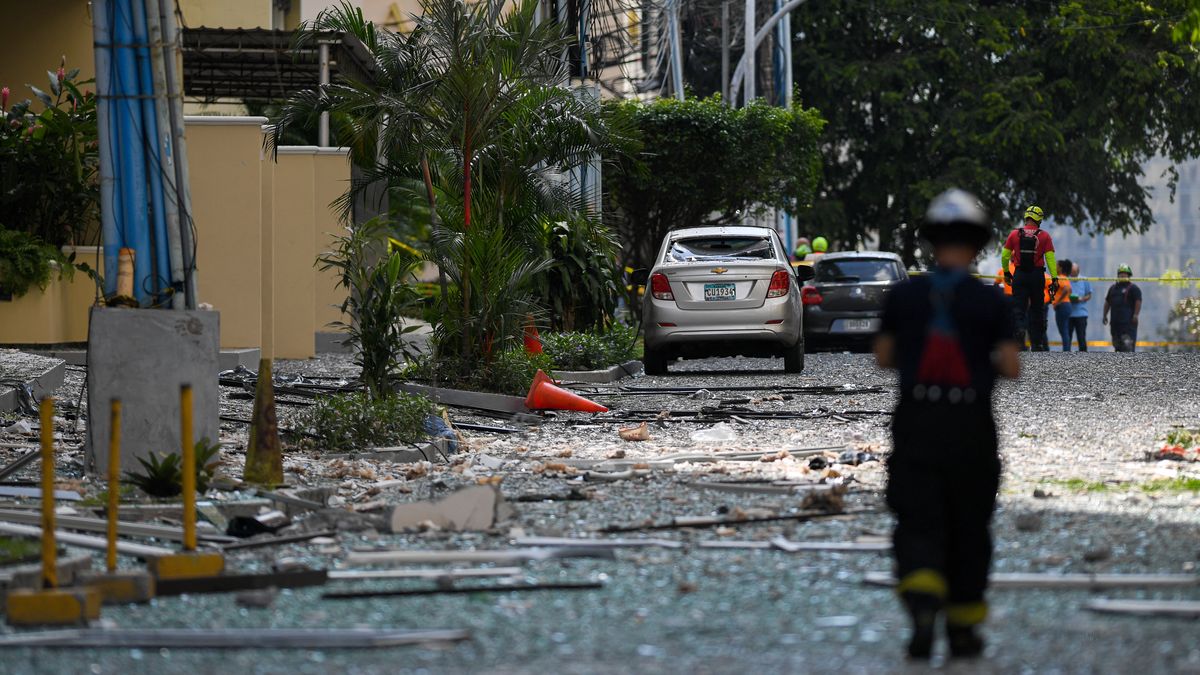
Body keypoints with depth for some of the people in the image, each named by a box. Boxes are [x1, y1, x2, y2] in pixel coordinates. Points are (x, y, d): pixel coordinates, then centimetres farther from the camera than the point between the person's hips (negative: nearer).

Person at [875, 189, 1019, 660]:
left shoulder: (904, 295, 0)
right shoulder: (990, 302, -5)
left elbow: (883, 357, 9)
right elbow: (1012, 368, -6)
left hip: (915, 424, 0)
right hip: (971, 426, 0)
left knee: (918, 526, -1)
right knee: (968, 528, 15)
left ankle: (922, 604, -29)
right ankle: (962, 629, 21)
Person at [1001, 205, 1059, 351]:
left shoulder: (1014, 234, 2)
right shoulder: (1044, 236, -2)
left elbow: (1005, 256, 5)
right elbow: (1050, 258, -7)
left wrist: (1006, 273, 21)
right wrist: (1054, 278, -6)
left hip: (1019, 275, 0)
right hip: (1037, 276, 0)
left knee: (1019, 307, 0)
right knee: (1036, 309, 12)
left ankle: (1020, 328, -32)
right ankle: (1036, 343, 15)